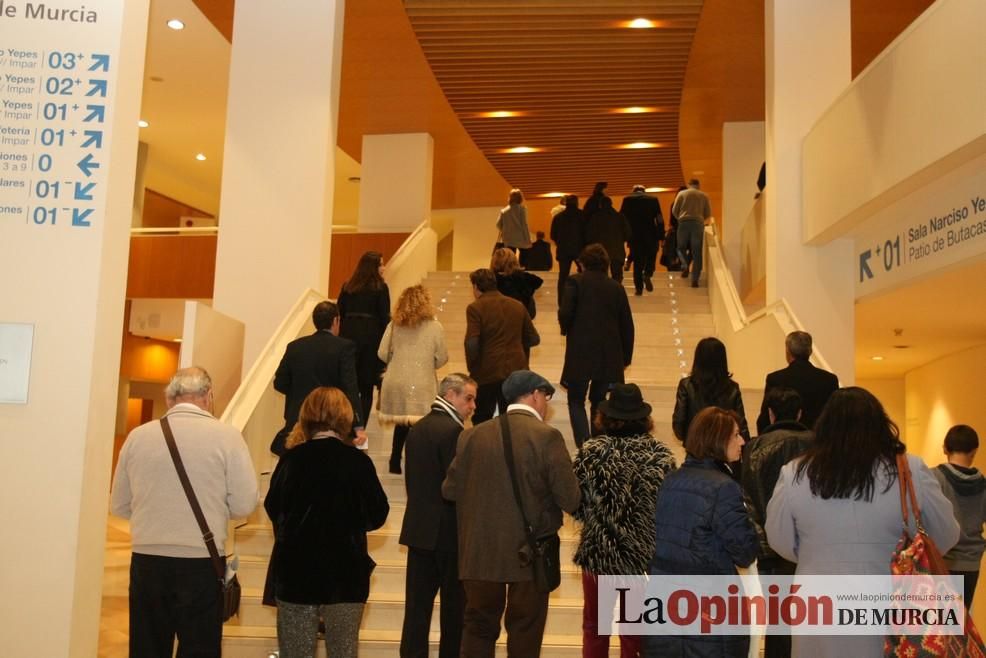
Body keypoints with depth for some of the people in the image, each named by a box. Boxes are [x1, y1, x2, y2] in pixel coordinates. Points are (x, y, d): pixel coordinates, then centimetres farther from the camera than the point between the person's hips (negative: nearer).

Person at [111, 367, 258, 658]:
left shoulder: (138, 436, 2)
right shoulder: (226, 435, -6)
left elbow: (119, 506, 9)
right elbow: (244, 504, -6)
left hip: (147, 561, 3)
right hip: (202, 563, -2)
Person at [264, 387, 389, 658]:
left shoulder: (290, 459, -9)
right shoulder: (358, 462, -10)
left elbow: (272, 509, 1)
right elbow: (377, 516, -3)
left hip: (294, 571, 0)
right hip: (345, 572, 0)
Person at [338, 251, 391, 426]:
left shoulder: (347, 287, 9)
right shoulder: (380, 288, -3)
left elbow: (339, 314, 8)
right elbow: (384, 317, -5)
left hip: (348, 335, 3)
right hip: (371, 337, -3)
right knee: (366, 385, 4)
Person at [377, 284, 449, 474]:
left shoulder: (394, 325, 2)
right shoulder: (434, 327, -6)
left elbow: (383, 354, 4)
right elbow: (442, 358, -2)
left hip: (395, 383, 4)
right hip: (421, 385, -4)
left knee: (401, 423, 18)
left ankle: (395, 463, 24)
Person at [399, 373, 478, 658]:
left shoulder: (416, 429, 9)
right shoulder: (452, 430, -16)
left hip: (418, 529, 7)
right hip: (448, 531, -7)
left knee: (418, 603, 10)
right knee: (454, 604, 5)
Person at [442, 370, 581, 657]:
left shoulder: (473, 435, -1)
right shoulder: (547, 437, -13)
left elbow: (450, 489, 3)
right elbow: (570, 500, -14)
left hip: (481, 552, 3)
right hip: (530, 553, -3)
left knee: (478, 628, 17)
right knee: (525, 634, 11)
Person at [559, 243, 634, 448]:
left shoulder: (575, 282, -3)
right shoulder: (616, 288, 8)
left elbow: (565, 314, -14)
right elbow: (627, 325, 9)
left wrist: (566, 329, 9)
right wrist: (626, 356, 17)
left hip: (580, 353, -4)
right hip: (609, 356, 4)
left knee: (576, 401, 6)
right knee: (599, 401, 18)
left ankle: (584, 444, -10)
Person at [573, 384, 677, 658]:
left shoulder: (591, 452, -11)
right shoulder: (661, 455, -9)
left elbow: (575, 504, -7)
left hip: (598, 550, -1)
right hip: (644, 554, 1)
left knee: (595, 624, 16)